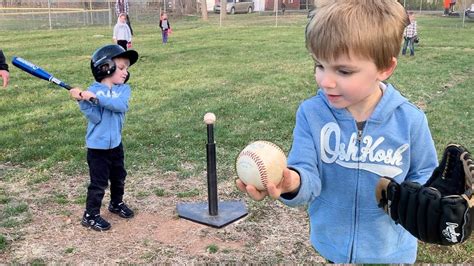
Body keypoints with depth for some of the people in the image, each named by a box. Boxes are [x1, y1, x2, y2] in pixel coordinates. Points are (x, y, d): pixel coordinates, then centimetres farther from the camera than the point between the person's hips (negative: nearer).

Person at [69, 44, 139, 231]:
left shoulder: (124, 89, -2)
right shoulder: (92, 91, -11)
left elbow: (121, 105, -24)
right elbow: (95, 117, -19)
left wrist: (95, 97, -31)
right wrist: (82, 101, -29)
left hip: (116, 144, 5)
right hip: (97, 146, -5)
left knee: (119, 177, 21)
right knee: (99, 183, 0)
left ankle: (117, 203, 44)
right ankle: (90, 216, 14)